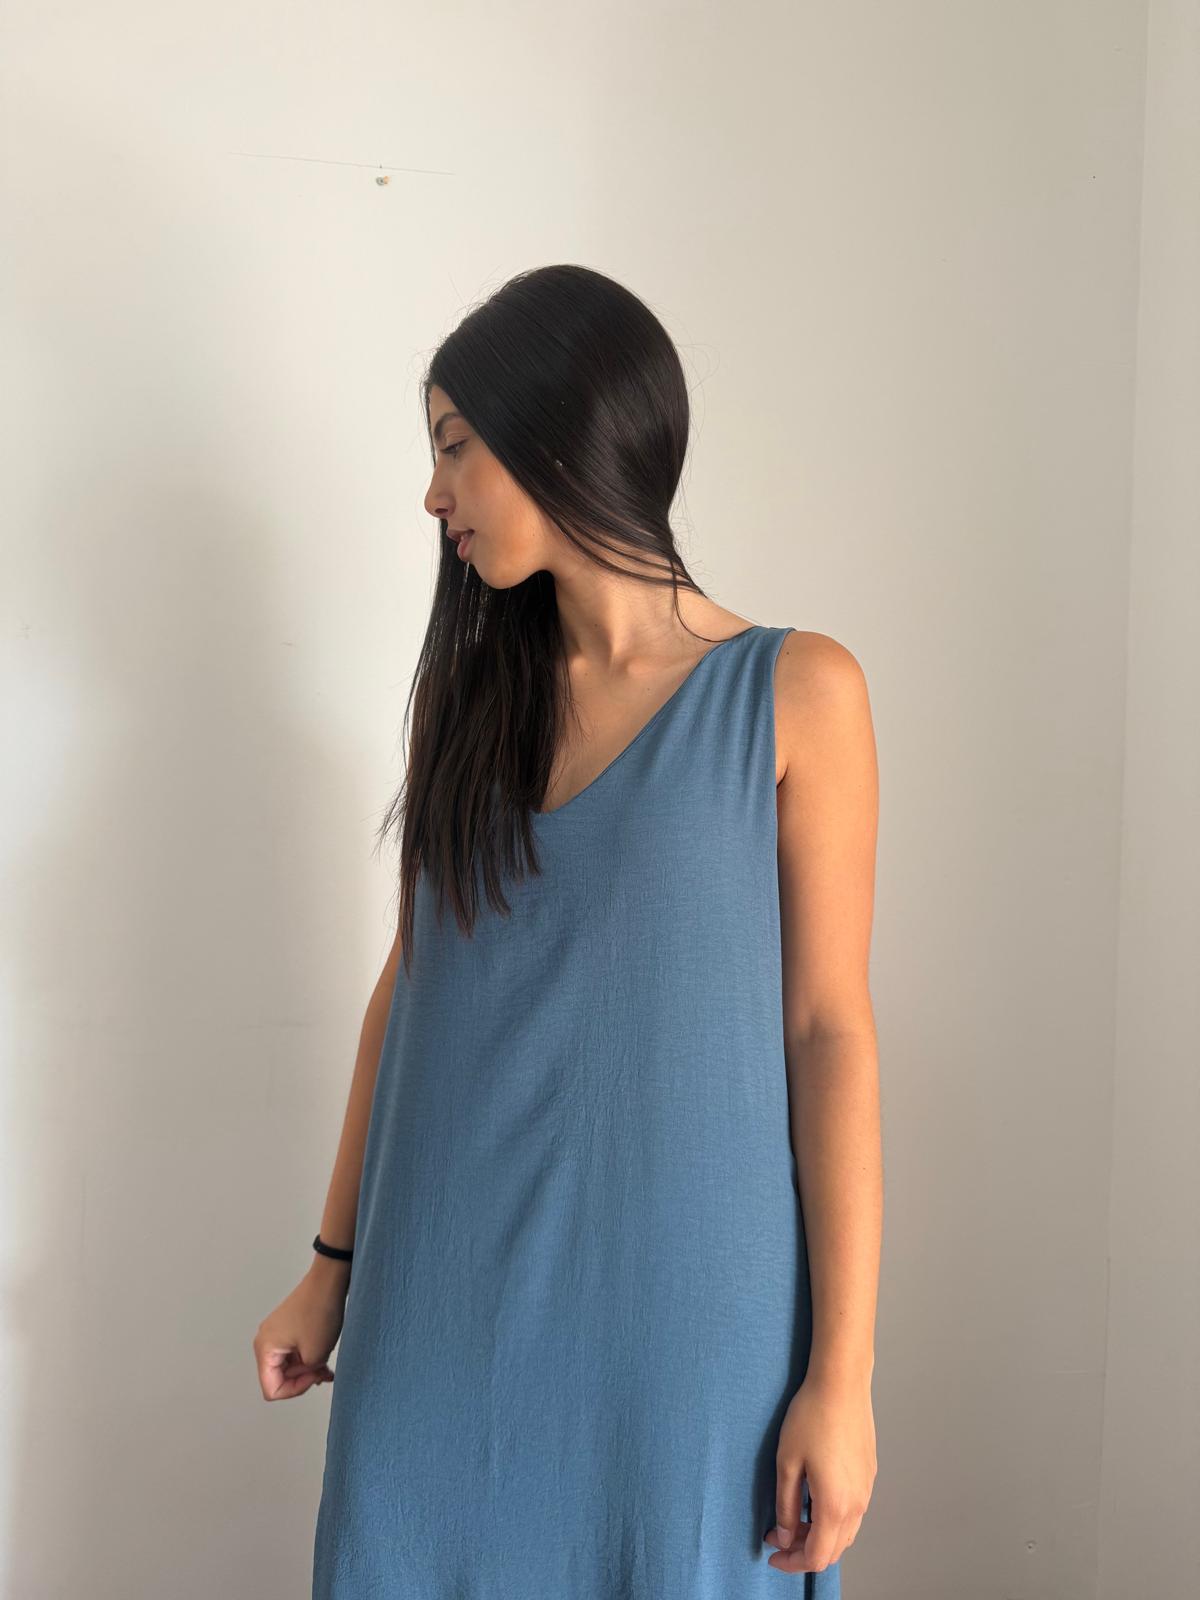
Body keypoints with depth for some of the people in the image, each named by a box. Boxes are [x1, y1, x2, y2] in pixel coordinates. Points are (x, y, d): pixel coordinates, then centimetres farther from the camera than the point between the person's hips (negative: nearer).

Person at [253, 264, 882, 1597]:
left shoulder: (796, 693, -7)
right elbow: (411, 977, 9)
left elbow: (831, 1030, -8)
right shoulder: (468, 687, 6)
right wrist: (333, 1264, 12)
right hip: (450, 1282, 4)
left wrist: (844, 1373, -9)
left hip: (675, 1288, -3)